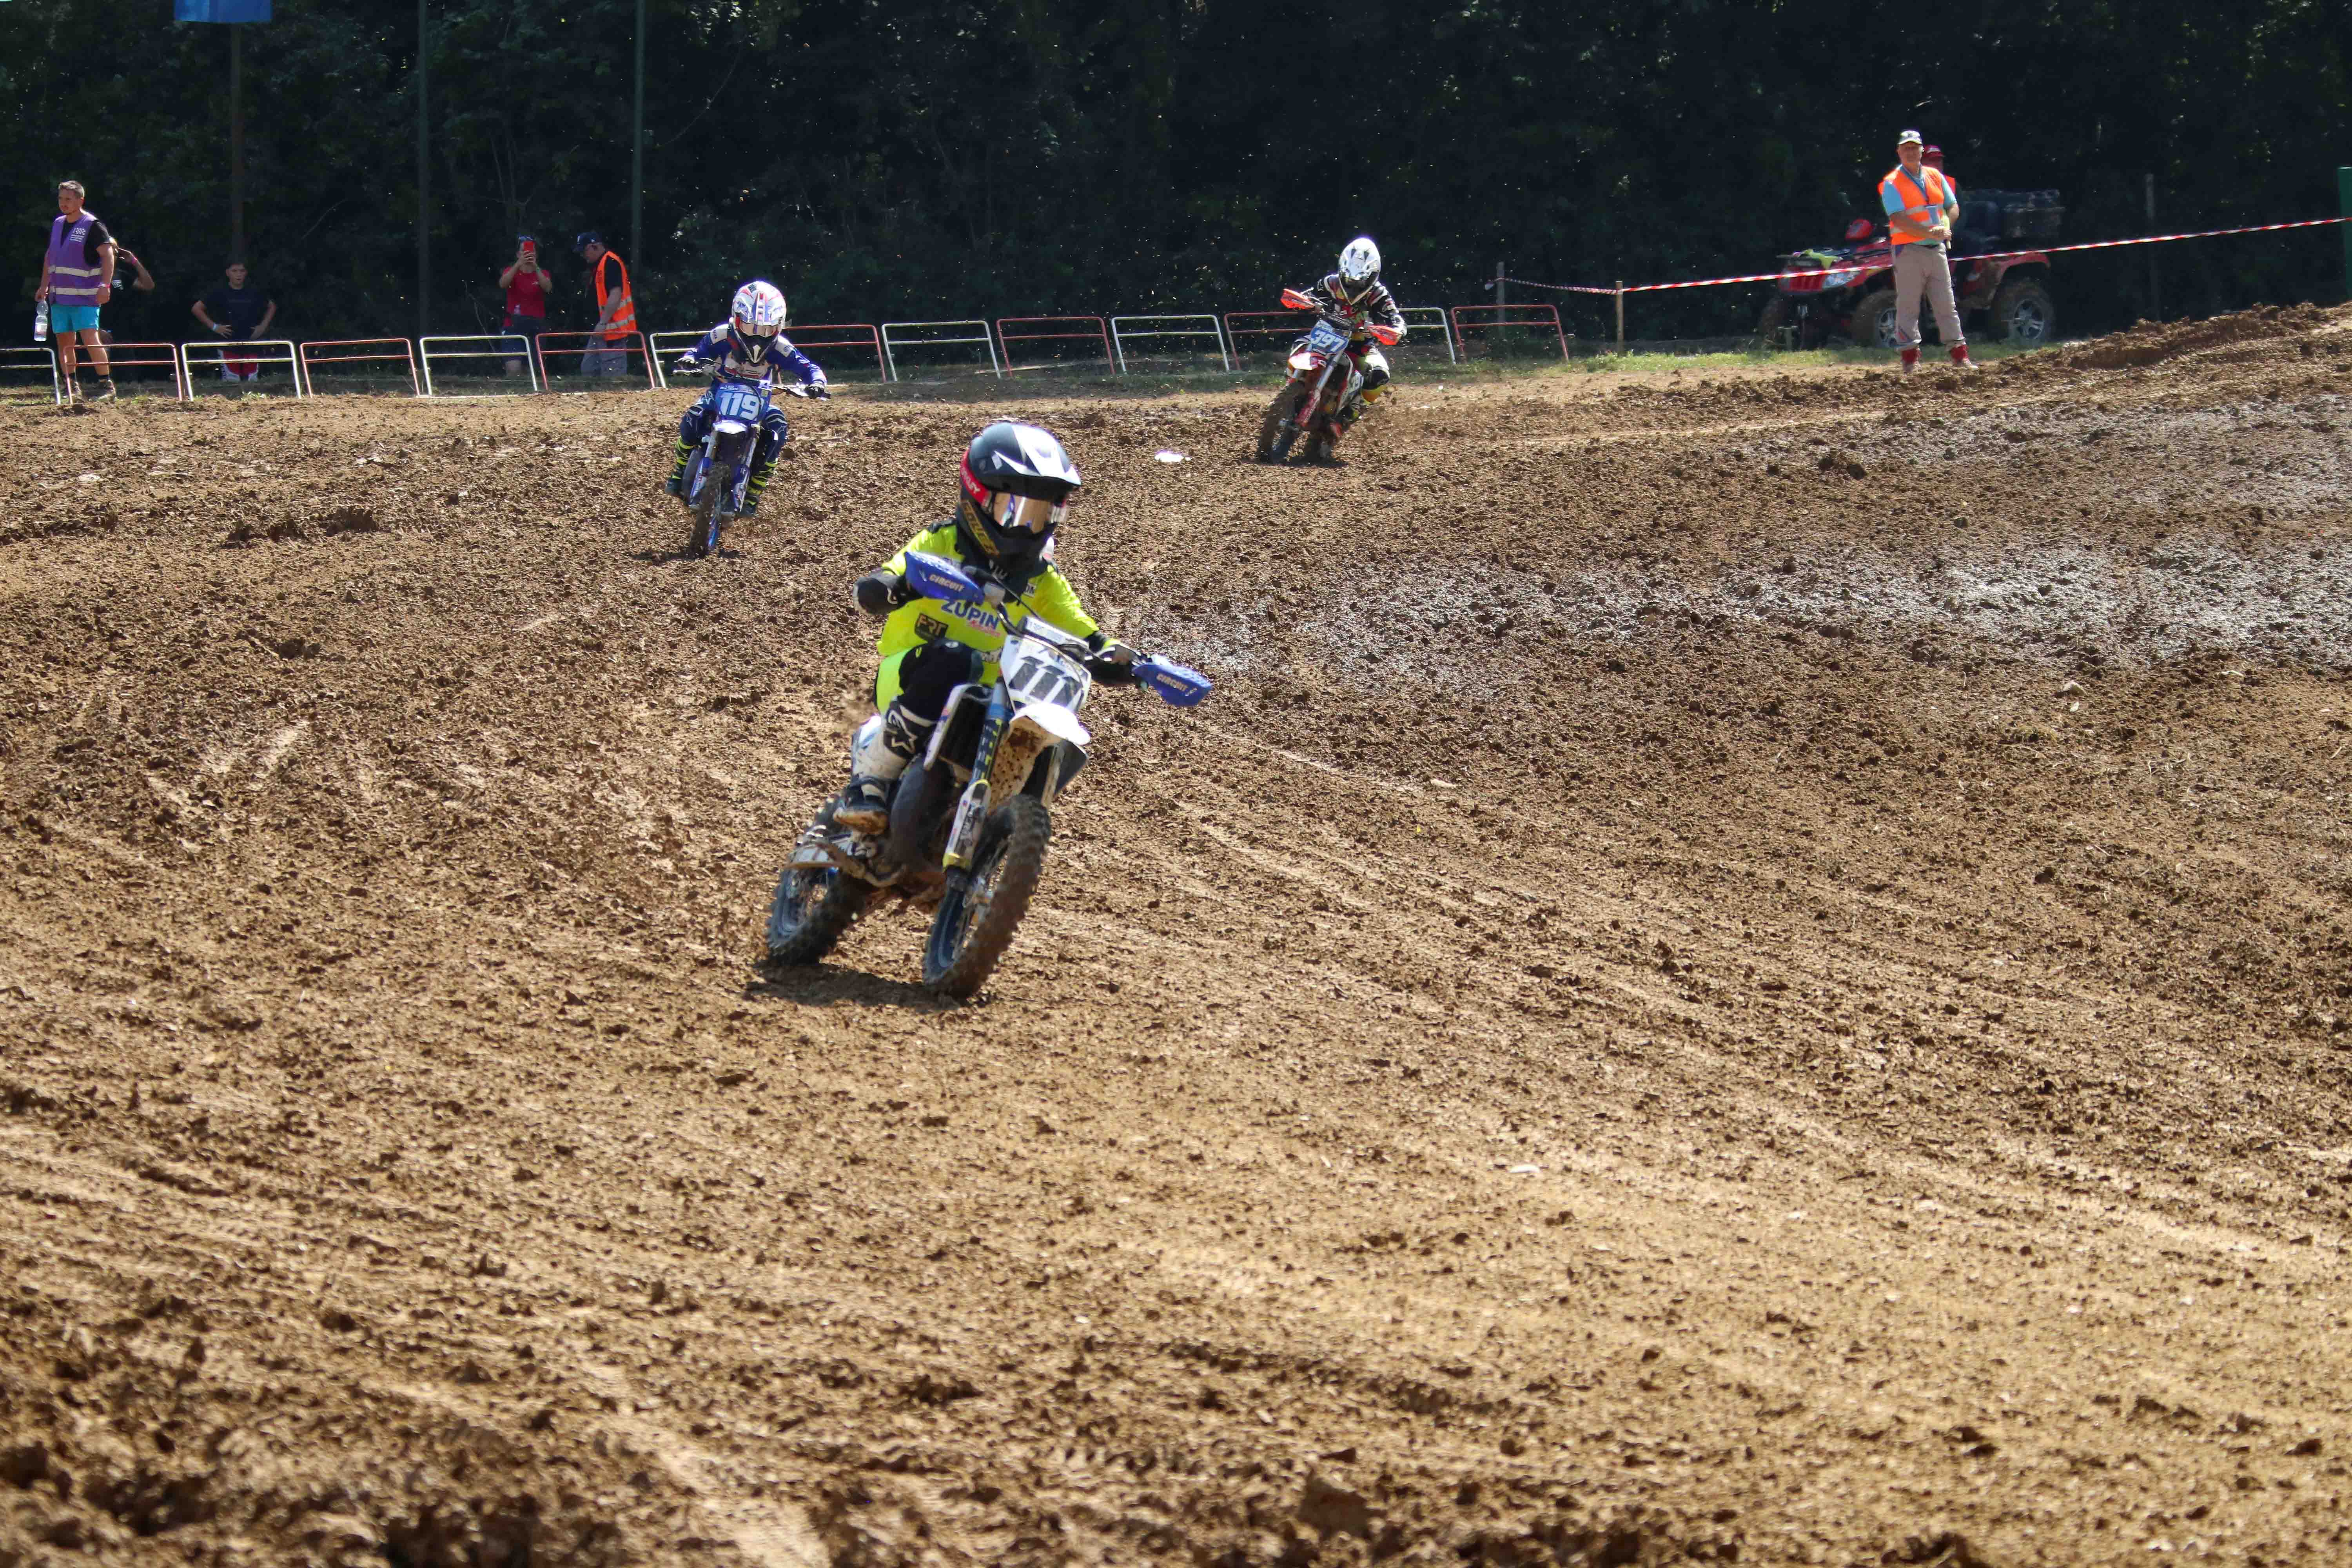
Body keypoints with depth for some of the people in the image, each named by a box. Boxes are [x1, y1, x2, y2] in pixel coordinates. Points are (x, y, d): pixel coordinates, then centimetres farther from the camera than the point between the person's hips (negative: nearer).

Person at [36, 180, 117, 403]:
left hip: (85, 297, -7)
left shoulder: (92, 225, -8)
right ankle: (71, 388, 13)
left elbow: (108, 254, -14)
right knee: (64, 341, 7)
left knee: (90, 339, -15)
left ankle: (107, 386, -12)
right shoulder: (57, 224, 13)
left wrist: (105, 285, -24)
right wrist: (44, 286, 20)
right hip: (59, 296, 7)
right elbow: (50, 256, 23)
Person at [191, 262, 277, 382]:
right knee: (231, 380, -8)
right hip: (228, 343, -3)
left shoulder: (254, 294, 8)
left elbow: (272, 307, 25)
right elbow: (197, 309, 4)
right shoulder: (221, 294, 0)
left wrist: (263, 326, 13)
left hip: (250, 342, 3)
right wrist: (214, 326, -2)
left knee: (253, 379, -2)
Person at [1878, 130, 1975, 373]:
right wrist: (1931, 232, -23)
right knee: (1908, 306, -3)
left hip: (1937, 250, 5)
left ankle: (1959, 354, 11)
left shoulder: (1936, 178, 11)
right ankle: (1910, 357, -2)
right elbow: (1900, 220, -16)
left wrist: (1944, 226, -9)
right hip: (1909, 250, -5)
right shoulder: (1892, 184, -6)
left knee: (1946, 304, 8)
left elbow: (1953, 207, 12)